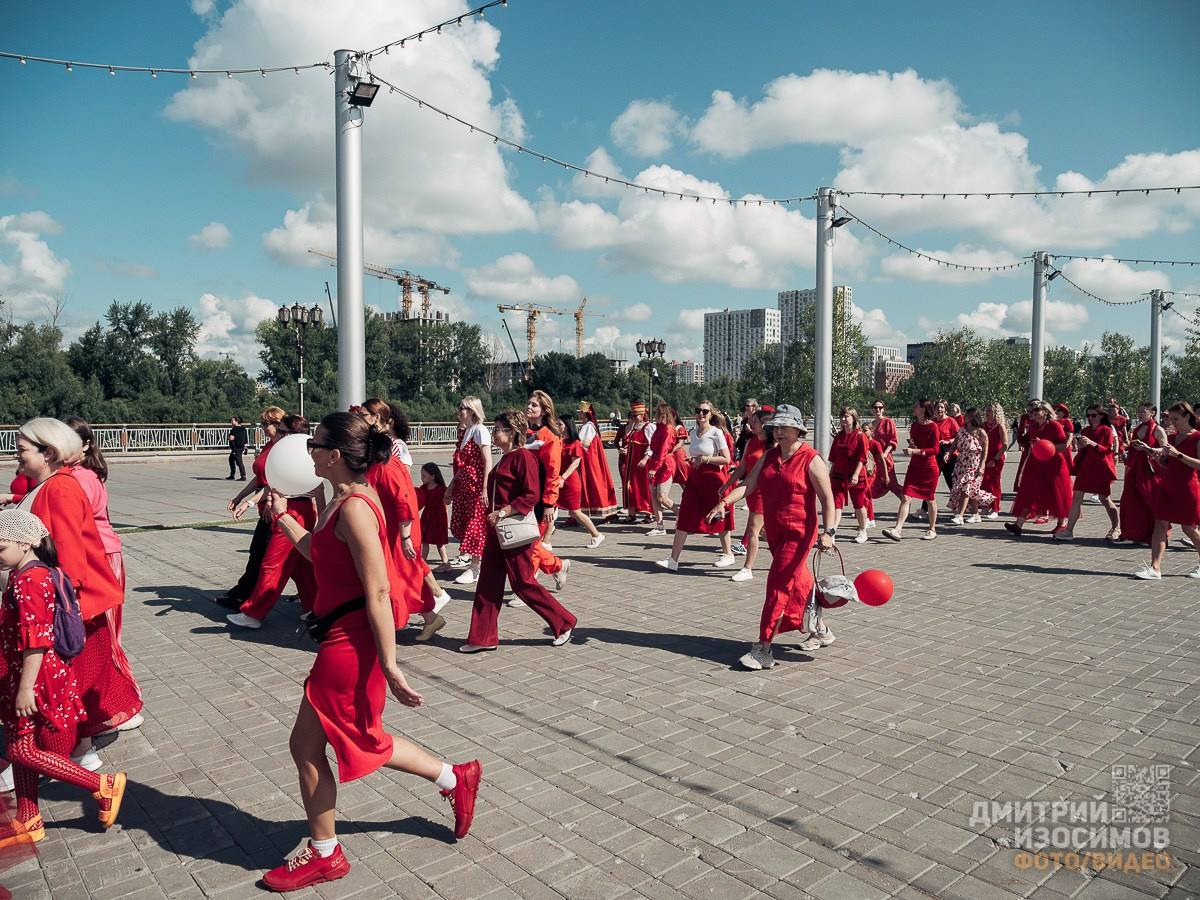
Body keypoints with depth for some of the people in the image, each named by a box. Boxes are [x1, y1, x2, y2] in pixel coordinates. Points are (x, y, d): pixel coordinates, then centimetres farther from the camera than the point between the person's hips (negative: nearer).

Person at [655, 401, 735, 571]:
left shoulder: (716, 433, -8)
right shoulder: (693, 433, 12)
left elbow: (726, 459, -12)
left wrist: (704, 458, -15)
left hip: (712, 478, -6)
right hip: (694, 479, 6)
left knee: (717, 517, 6)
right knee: (684, 518, -1)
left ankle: (728, 554, 25)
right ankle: (673, 560, -2)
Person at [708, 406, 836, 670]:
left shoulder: (811, 460, -11)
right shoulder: (769, 456, 9)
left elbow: (827, 499, -12)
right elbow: (749, 484, 2)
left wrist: (828, 532, -21)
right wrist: (725, 502, -13)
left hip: (798, 533, -7)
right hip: (774, 531, 7)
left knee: (779, 586, -10)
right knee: (799, 582, 18)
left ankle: (764, 649, -7)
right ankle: (820, 631, 38)